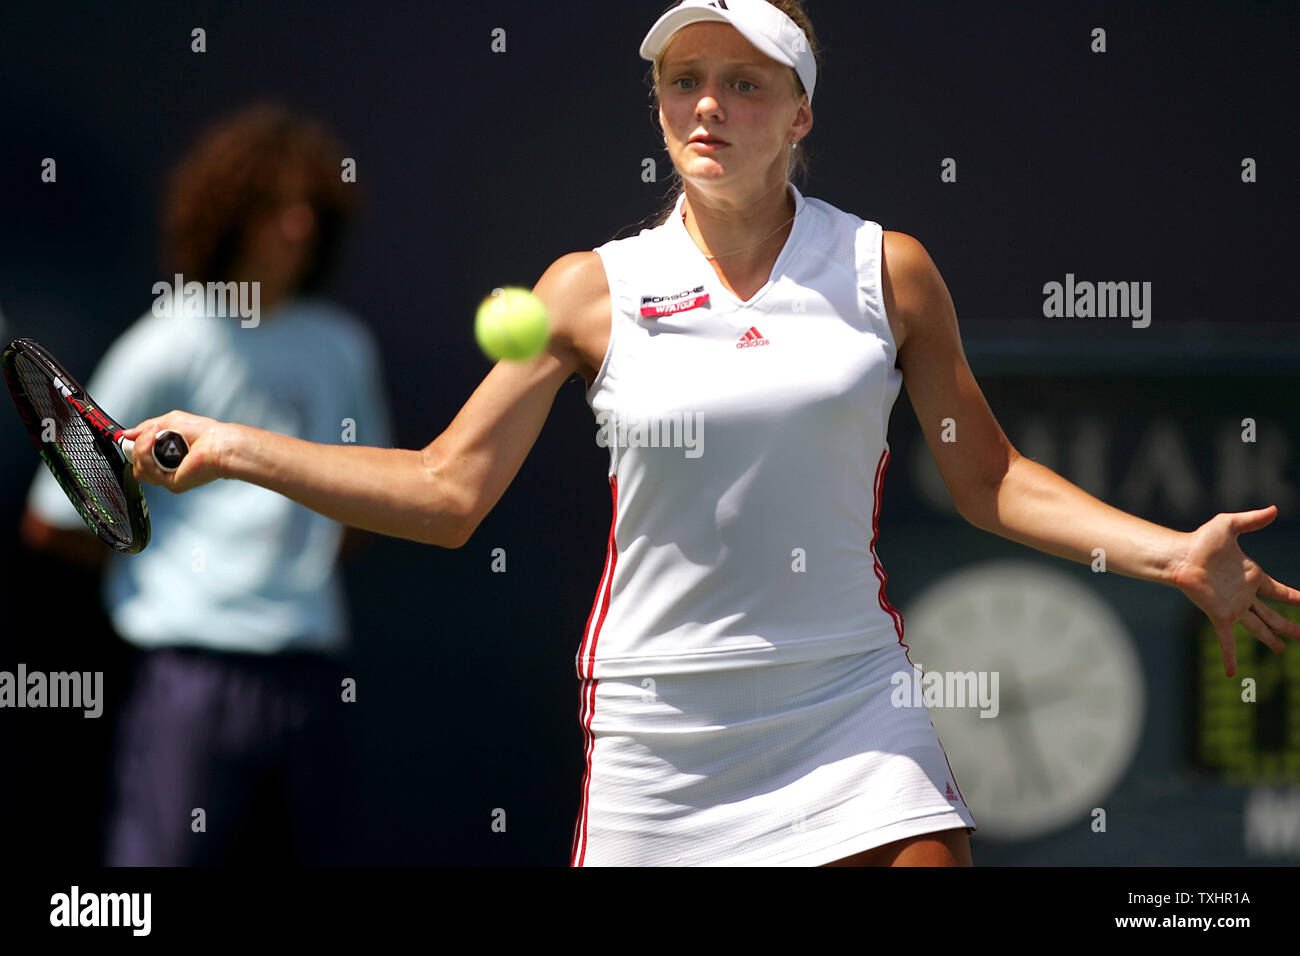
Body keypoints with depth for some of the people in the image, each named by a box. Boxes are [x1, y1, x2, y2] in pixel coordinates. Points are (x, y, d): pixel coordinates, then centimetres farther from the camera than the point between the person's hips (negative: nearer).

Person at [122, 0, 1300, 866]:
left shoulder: (889, 273, 2)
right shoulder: (593, 290, 1)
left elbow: (989, 481, 9)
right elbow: (447, 491, 3)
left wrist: (1172, 551, -2)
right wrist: (232, 448, -4)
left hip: (851, 707, 0)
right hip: (659, 729, 0)